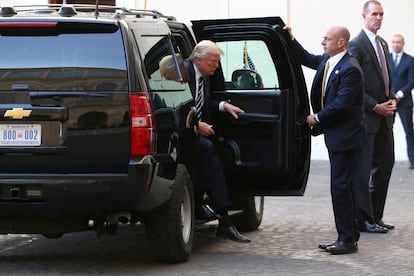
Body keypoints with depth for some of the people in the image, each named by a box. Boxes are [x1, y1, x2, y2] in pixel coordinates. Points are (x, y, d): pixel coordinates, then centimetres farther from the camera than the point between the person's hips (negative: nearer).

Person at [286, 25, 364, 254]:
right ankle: (349, 236, 21)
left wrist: (317, 118, -11)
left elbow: (341, 105, -23)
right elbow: (307, 59, 28)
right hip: (335, 136, 10)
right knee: (343, 187, 14)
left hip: (345, 138, -10)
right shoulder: (327, 61, 8)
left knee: (340, 187, -8)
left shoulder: (350, 69, -20)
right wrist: (291, 40, 15)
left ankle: (347, 240, -2)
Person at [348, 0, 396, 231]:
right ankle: (363, 219, 1)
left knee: (385, 164, 9)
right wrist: (375, 106, -16)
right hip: (366, 117, -8)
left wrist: (392, 99, 3)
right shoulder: (356, 45, -11)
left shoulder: (383, 44, 15)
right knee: (363, 168, -4)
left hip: (384, 117, 8)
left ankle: (375, 216, 15)